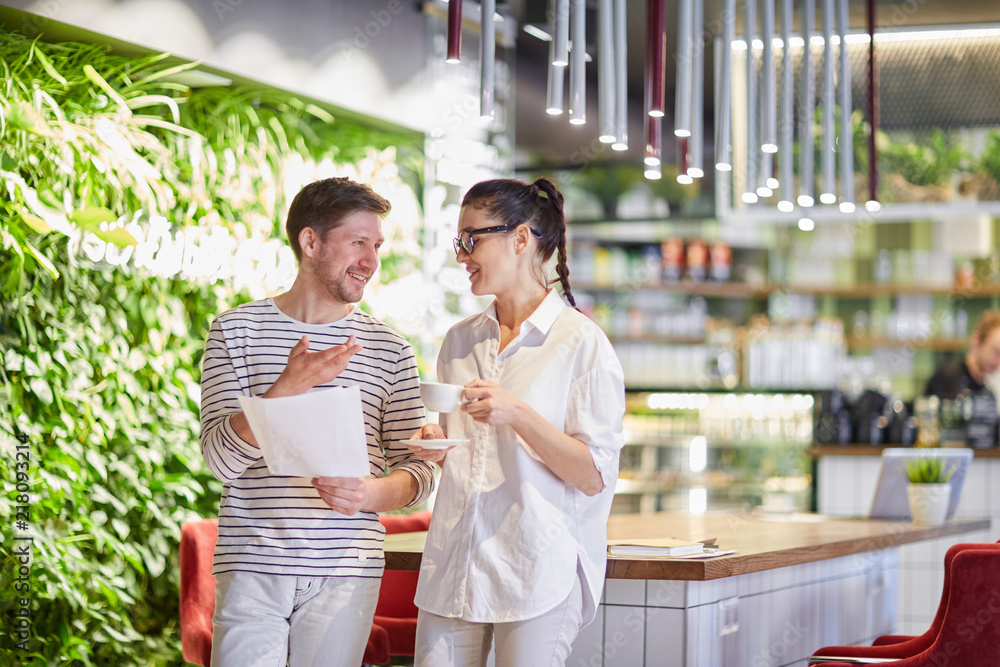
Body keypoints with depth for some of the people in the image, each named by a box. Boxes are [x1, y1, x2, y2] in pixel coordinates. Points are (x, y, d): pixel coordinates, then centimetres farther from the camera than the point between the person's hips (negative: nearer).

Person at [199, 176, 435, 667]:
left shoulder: (388, 350, 8)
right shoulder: (236, 330, 3)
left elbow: (418, 470, 9)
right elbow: (221, 458, -6)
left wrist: (370, 493, -13)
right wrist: (290, 385, -20)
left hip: (346, 571, 2)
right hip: (251, 568, -1)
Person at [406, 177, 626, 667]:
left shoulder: (581, 342, -5)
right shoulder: (460, 341, 14)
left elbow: (594, 476, -10)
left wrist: (518, 415, -20)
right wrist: (436, 447, 2)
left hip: (537, 569, -5)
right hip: (453, 567, 5)